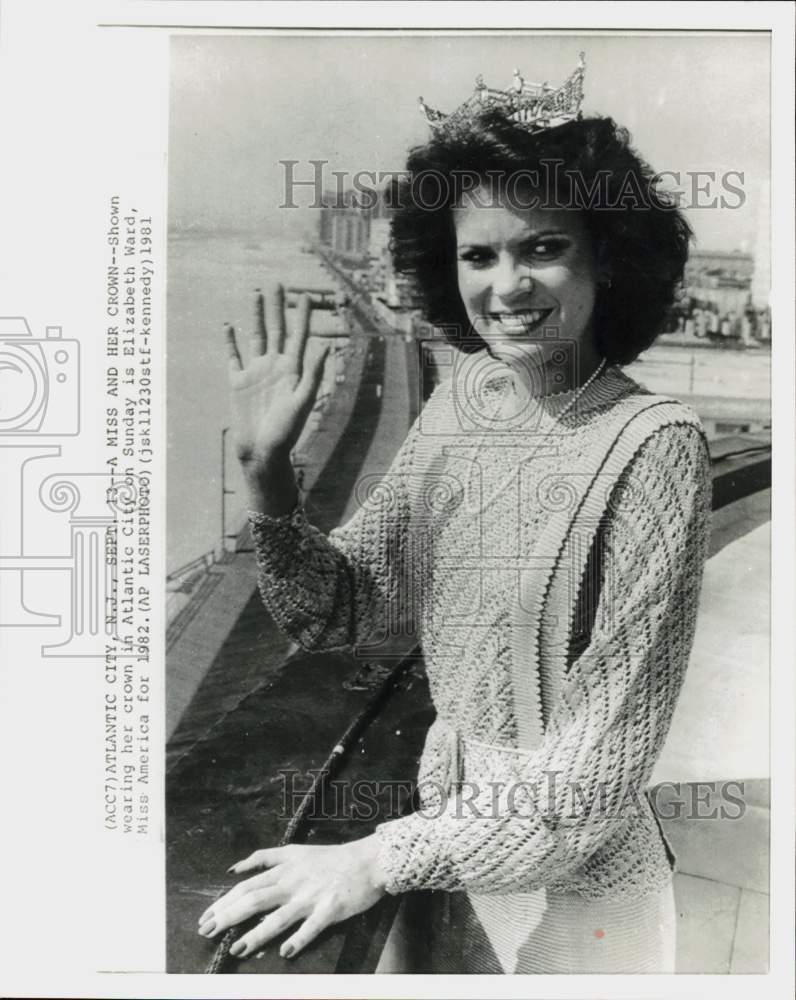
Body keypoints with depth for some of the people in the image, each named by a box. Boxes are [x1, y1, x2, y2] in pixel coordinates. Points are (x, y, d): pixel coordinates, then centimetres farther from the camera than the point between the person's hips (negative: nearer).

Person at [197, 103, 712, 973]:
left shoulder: (652, 447, -22)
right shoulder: (463, 395, -6)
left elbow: (604, 757, -21)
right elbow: (337, 613, -4)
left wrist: (380, 861, -21)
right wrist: (266, 473, -19)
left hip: (570, 884, -5)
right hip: (449, 849, 5)